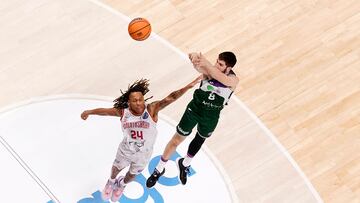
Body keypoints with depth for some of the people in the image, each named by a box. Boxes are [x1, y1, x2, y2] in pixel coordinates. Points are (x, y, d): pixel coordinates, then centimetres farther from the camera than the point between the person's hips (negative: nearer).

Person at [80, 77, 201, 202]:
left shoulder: (152, 109, -30)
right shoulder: (123, 112, -23)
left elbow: (170, 98, -43)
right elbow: (104, 111, -6)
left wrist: (188, 87, -54)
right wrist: (88, 112, 8)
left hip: (143, 154, 0)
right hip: (125, 150, 0)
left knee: (132, 175, 28)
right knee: (117, 168, 30)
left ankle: (122, 184, 64)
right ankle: (111, 182, 66)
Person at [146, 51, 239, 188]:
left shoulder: (233, 80, -23)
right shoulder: (209, 71, -23)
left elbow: (221, 78, -46)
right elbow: (198, 66, -44)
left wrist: (206, 63, -59)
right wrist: (195, 57, -68)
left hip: (211, 117, 2)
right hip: (195, 109, -1)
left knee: (199, 141, 24)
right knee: (177, 139, 8)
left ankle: (184, 164, 53)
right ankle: (159, 169, 28)